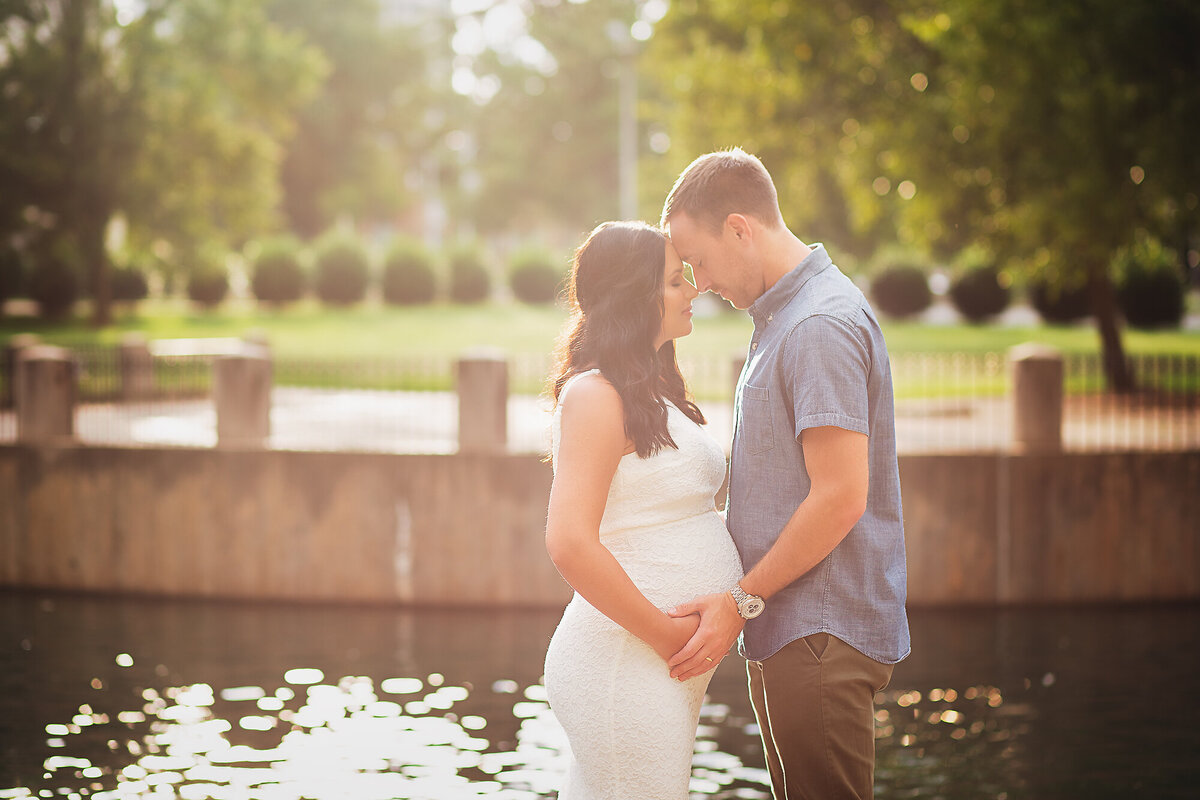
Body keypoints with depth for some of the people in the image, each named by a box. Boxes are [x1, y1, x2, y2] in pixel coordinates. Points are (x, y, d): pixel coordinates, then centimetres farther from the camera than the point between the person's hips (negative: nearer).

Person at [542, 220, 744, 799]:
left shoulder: (655, 393, 17)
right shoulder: (594, 395, -13)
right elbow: (570, 544, -23)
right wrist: (667, 633, -17)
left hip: (672, 664, 9)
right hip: (623, 661, -9)